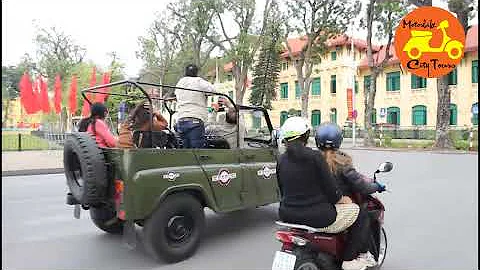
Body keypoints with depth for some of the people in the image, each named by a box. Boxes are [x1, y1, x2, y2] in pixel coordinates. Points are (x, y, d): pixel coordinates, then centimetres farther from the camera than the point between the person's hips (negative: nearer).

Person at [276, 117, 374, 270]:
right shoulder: (315, 157, -15)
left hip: (287, 215, 7)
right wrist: (345, 199, 8)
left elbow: (283, 191, 9)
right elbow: (331, 191, -12)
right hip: (317, 217, -6)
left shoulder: (281, 160, 0)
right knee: (357, 211, 15)